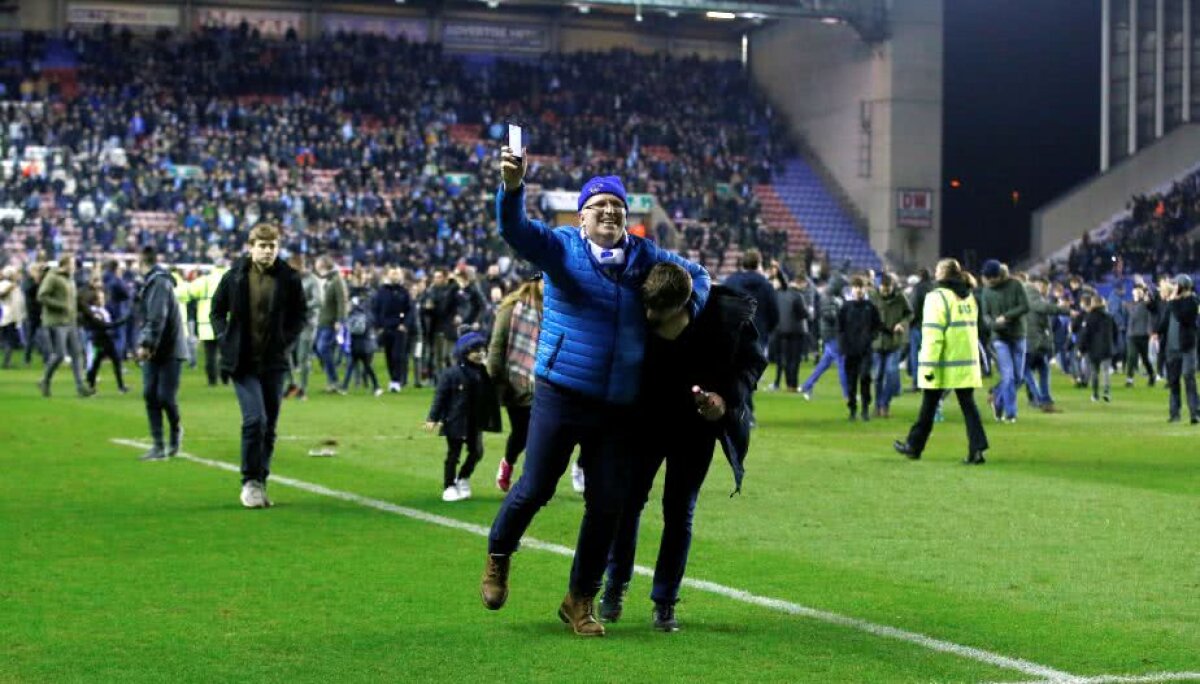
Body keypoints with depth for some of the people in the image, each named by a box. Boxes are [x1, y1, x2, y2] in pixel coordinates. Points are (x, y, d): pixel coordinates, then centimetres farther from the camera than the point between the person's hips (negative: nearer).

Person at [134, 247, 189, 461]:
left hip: (170, 350, -8)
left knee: (165, 396, -7)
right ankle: (158, 445, 4)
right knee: (150, 395, 2)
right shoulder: (150, 282, 14)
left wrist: (146, 344, -26)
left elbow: (157, 317, -23)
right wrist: (144, 343, 11)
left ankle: (175, 430, 21)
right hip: (154, 351, 8)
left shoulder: (160, 282, -14)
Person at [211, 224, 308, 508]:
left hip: (273, 362, 2)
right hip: (242, 362, -2)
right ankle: (250, 482, -3)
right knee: (255, 420, -15)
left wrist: (287, 341, -2)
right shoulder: (235, 276, -3)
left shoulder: (289, 279, -2)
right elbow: (217, 310, 9)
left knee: (269, 427, 8)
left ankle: (259, 484, 20)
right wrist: (225, 340, -2)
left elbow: (300, 314, 10)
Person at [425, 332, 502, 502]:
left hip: (475, 424, 5)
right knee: (453, 455, 3)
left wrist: (492, 420, 10)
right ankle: (449, 487, 13)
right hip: (455, 422, -5)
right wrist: (433, 418, -13)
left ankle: (462, 479, 30)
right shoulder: (452, 373, -12)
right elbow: (440, 396, -10)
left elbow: (491, 399, 10)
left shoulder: (484, 374, 2)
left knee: (477, 452, 9)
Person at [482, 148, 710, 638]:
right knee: (534, 489, -2)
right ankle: (498, 557, 28)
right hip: (560, 396, -4)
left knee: (607, 504, 6)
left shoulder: (644, 257, 8)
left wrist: (685, 312, 2)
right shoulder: (561, 247, -3)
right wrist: (513, 187, -42)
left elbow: (697, 275, 23)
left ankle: (581, 599, 22)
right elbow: (515, 230, -22)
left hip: (617, 408, 4)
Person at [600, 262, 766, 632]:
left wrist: (728, 397, -22)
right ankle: (616, 587, 25)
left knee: (679, 511, 2)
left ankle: (665, 602, 14)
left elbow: (753, 360, -8)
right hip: (646, 419, 1)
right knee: (628, 500, 5)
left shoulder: (726, 317, -25)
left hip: (698, 422, -1)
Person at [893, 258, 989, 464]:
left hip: (944, 363, -5)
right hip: (967, 363, 5)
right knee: (968, 405, 3)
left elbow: (933, 334, -17)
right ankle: (977, 449, -9)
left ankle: (914, 446, 19)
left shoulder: (937, 297, -11)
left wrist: (929, 366, -17)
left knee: (928, 407, 7)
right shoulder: (969, 297, 12)